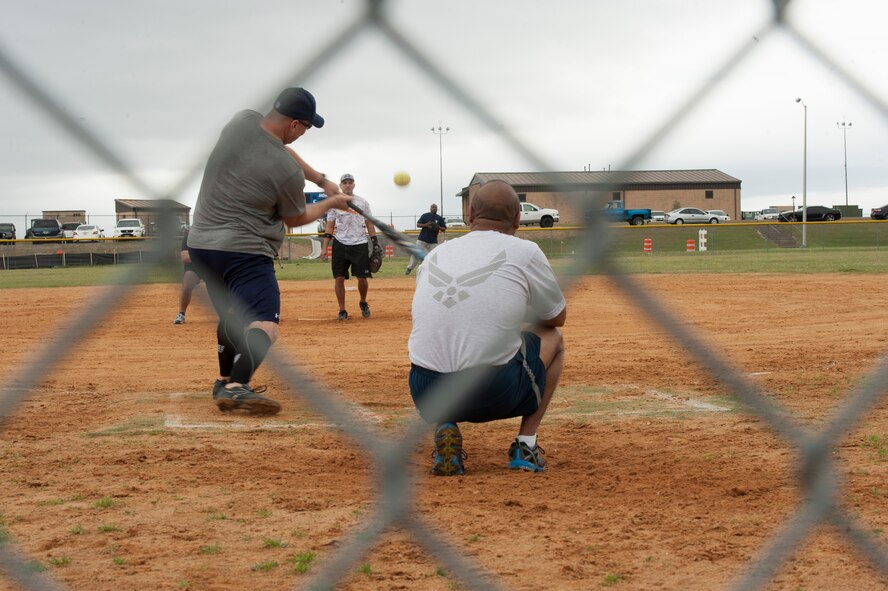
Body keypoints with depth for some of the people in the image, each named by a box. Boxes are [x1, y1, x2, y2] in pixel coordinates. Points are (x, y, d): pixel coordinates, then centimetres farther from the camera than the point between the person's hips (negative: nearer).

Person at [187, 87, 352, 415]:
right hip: (243, 250, -8)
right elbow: (295, 218, 3)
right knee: (264, 323, -17)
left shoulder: (242, 121, -1)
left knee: (231, 314, 26)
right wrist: (331, 203, 20)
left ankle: (226, 381, 37)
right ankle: (235, 388, -37)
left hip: (200, 242, 8)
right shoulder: (287, 171, -16)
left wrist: (321, 181, 22)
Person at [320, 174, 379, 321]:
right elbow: (329, 227, 5)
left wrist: (376, 245, 3)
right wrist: (324, 247, -2)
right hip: (340, 244, 0)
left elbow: (369, 225, 9)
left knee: (362, 278, -3)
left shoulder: (362, 202, 8)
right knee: (339, 278, -4)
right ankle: (342, 311, 7)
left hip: (360, 244, 0)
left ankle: (363, 303, 24)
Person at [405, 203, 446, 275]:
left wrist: (438, 227, -15)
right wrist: (426, 225, -18)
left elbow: (444, 229, 6)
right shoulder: (425, 216, 3)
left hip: (433, 241, 1)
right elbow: (418, 224, -1)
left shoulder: (440, 218, 5)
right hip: (422, 239, -1)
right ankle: (409, 268, 6)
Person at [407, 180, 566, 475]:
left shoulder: (435, 254, 17)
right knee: (552, 338, 24)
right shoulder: (524, 251, 4)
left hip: (425, 395, 3)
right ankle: (525, 445, 13)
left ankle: (444, 428, 8)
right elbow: (557, 317, 18)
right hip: (493, 395, -3)